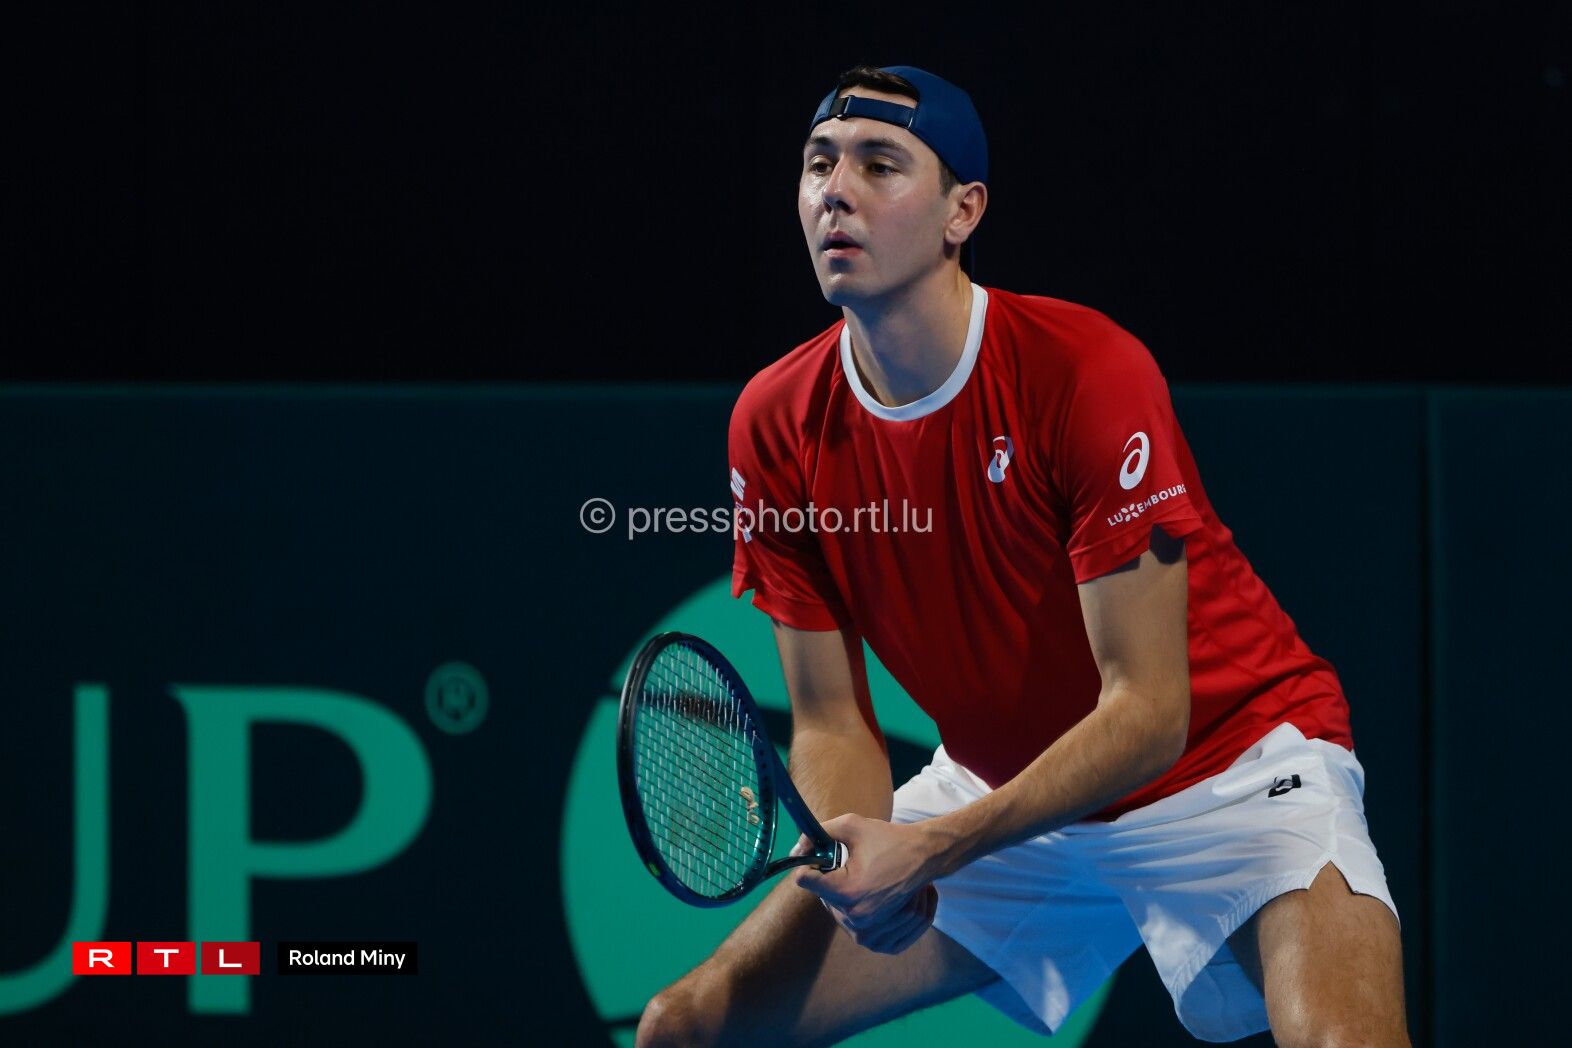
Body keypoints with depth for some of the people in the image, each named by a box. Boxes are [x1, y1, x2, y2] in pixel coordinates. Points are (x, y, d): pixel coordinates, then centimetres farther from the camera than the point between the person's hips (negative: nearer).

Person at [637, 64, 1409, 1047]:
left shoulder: (1087, 373, -24)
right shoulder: (776, 426, -8)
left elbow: (1149, 712, -24)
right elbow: (833, 724, -3)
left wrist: (931, 849, -32)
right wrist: (854, 855, -25)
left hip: (1226, 761, -5)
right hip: (999, 795, 5)